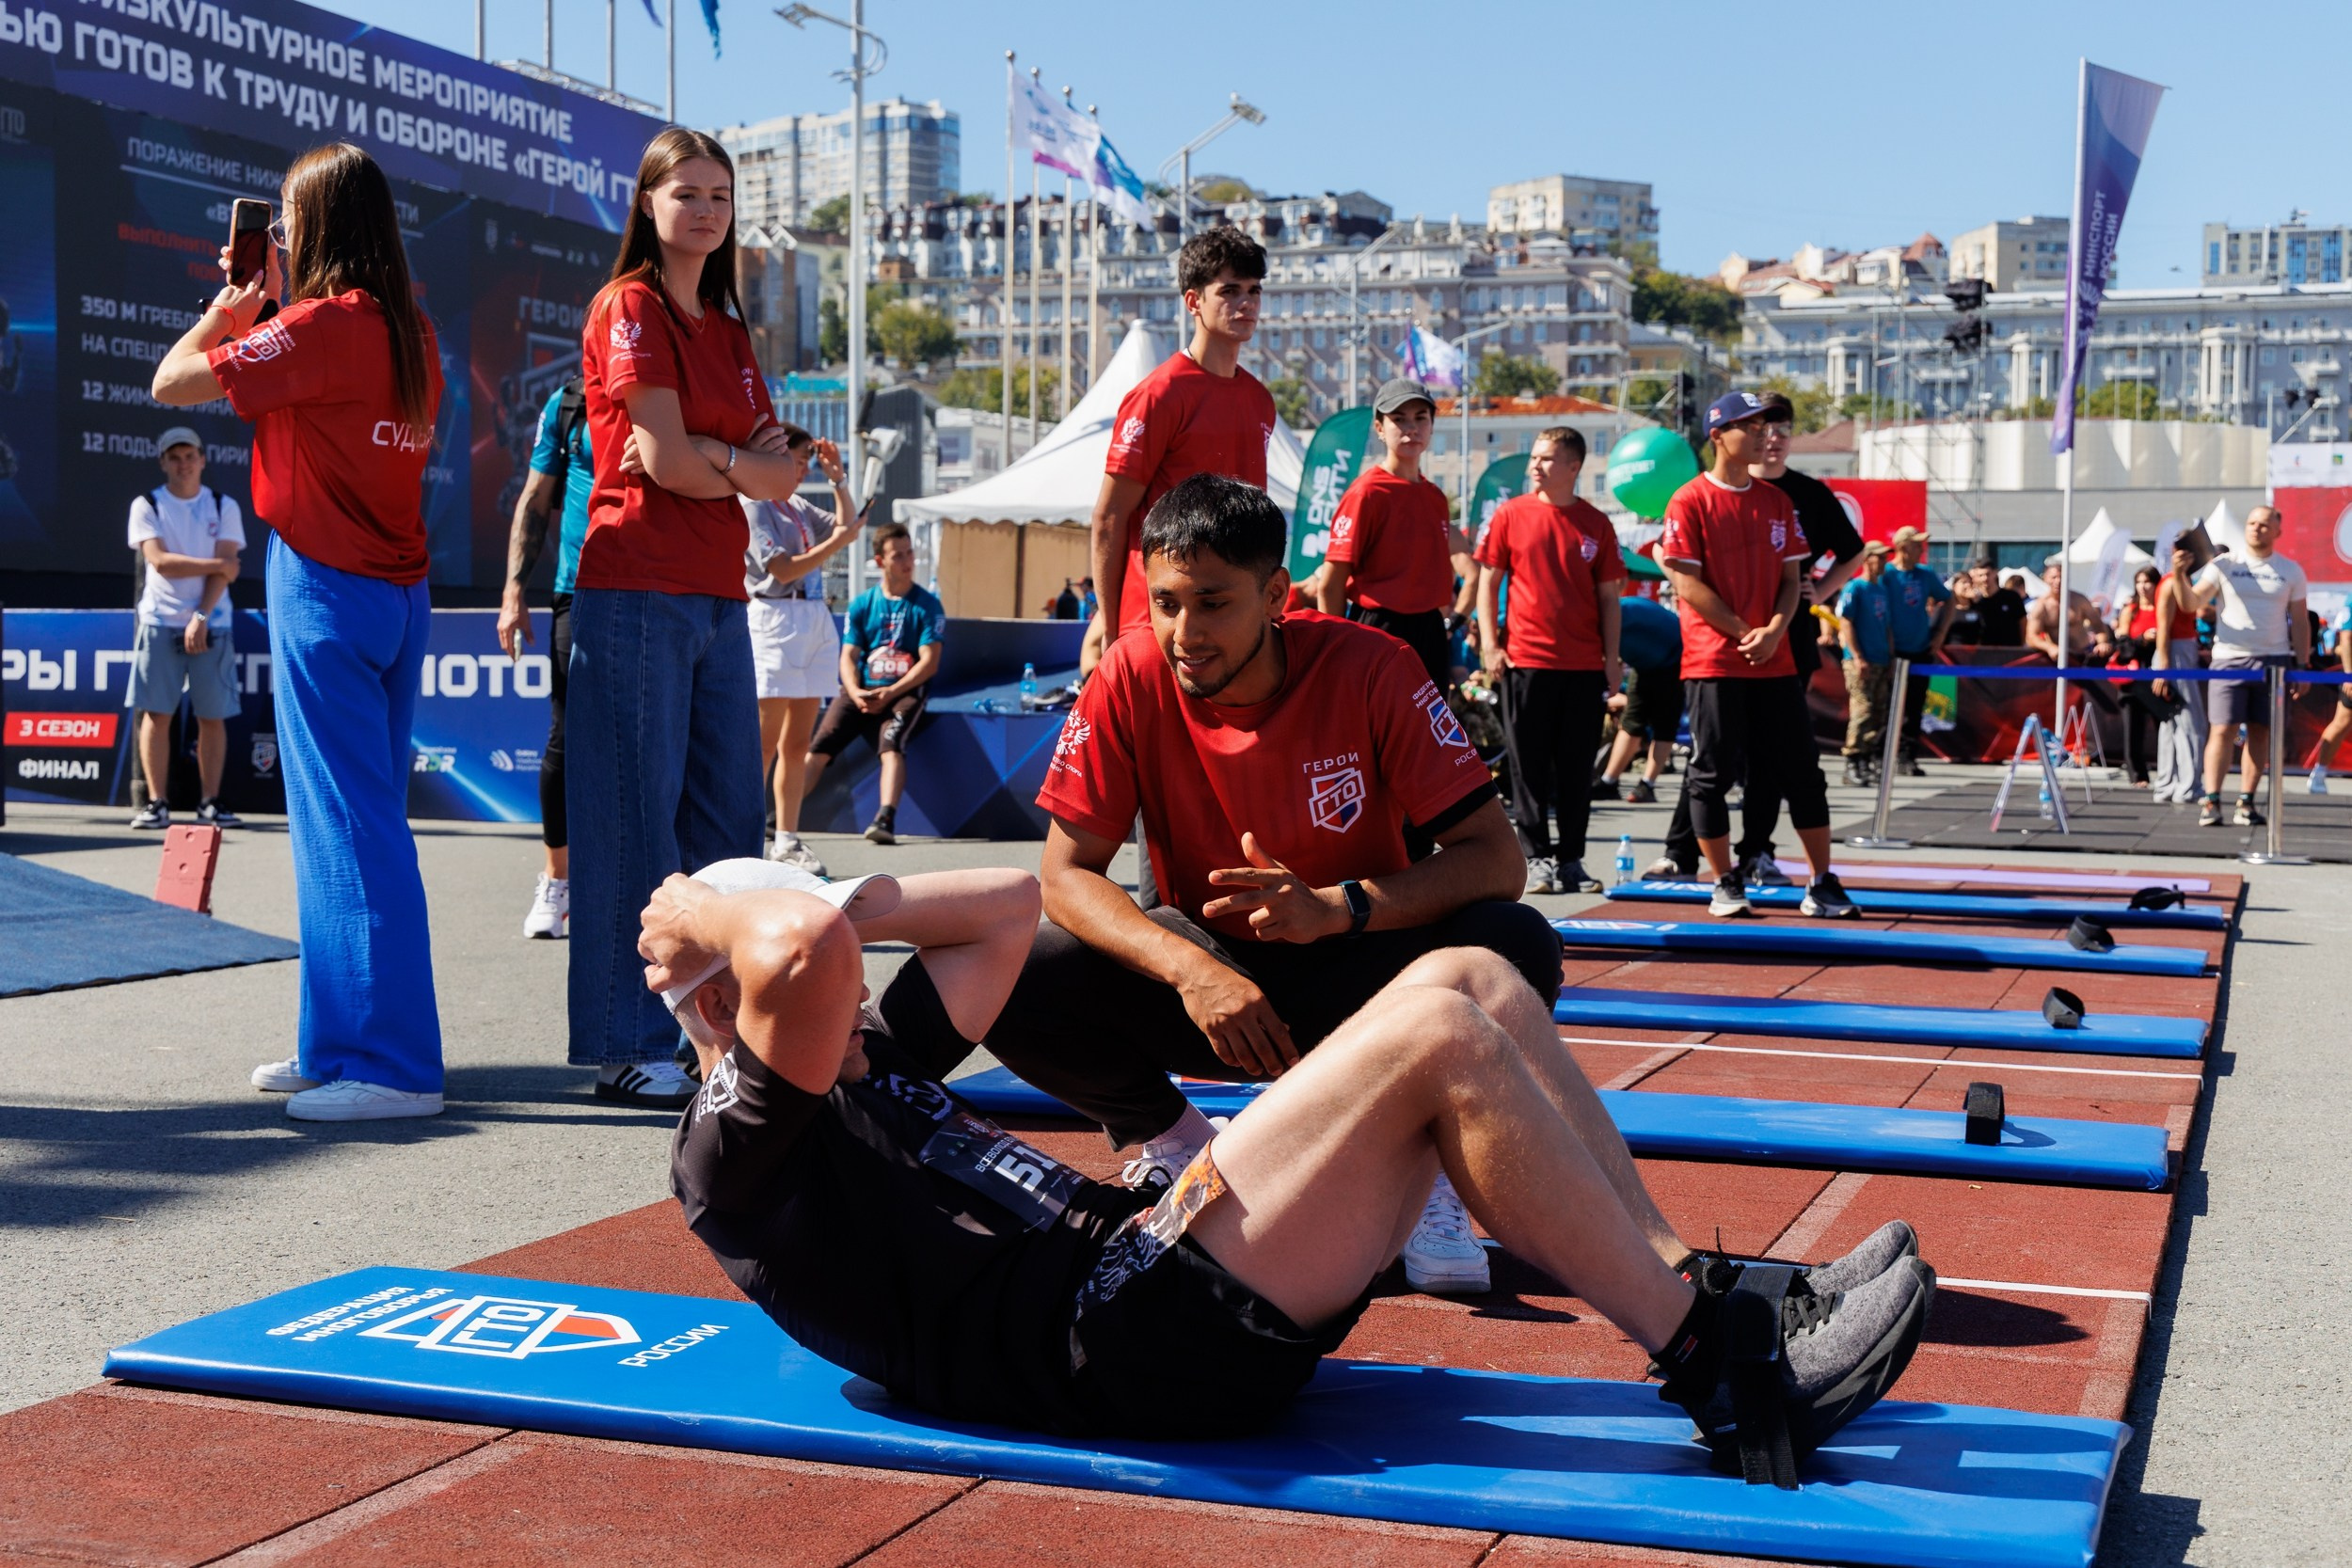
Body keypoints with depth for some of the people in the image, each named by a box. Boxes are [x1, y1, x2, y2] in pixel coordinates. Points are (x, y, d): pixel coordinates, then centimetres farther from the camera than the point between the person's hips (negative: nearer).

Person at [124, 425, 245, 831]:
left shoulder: (224, 507, 7)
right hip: (160, 622, -1)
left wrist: (201, 618, -13)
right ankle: (157, 803, -2)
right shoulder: (147, 506, 4)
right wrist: (217, 564, -9)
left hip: (211, 625, 1)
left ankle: (210, 803, 4)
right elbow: (161, 562, -9)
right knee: (156, 713, -4)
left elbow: (225, 571, -3)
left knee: (213, 717, -1)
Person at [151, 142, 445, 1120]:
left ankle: (394, 1065, -6)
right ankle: (338, 1043, 21)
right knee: (355, 822, 13)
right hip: (398, 591, 8)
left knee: (350, 827, -7)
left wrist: (227, 308, 5)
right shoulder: (411, 332, 10)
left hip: (327, 590, -8)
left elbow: (173, 383, -11)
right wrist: (265, 306, 18)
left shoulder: (321, 324, -14)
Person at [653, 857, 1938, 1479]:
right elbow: (806, 948, -25)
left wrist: (835, 905, 23)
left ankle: (1698, 1295, 2)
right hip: (1132, 1341, -10)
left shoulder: (864, 1064, 27)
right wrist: (706, 912, -4)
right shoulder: (734, 1151, -4)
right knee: (1435, 1038, -19)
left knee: (1469, 980, 2)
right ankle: (1720, 1373, -11)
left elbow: (1007, 906, 32)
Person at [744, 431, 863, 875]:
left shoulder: (797, 507, 17)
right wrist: (837, 542, -11)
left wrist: (837, 479, 17)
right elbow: (784, 570, -13)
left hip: (816, 622, 8)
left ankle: (787, 839, 13)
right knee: (764, 744, -8)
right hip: (776, 622, -8)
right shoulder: (751, 507, -6)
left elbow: (846, 525, 27)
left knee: (798, 743, 9)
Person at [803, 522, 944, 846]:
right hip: (860, 691, 3)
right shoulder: (861, 604, 10)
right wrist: (855, 692, -15)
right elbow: (849, 655, 6)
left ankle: (886, 820, -42)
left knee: (891, 746, -31)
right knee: (818, 747, -14)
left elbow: (929, 661, -5)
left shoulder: (927, 605, 2)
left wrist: (890, 693, -16)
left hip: (904, 692, -3)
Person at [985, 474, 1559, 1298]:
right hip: (1210, 973, 2)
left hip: (1352, 980, -1)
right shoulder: (1131, 681, -14)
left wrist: (1338, 906, -38)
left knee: (1517, 947, -30)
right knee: (1017, 983, -25)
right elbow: (1067, 874, -14)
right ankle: (1171, 1140, 5)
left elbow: (1497, 859, -20)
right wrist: (1187, 967, -33)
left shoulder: (1368, 669, -18)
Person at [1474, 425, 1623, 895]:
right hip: (1525, 659, -1)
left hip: (1585, 665, 1)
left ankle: (1571, 860, 15)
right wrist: (1489, 643, -4)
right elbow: (1488, 581, 5)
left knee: (1577, 768, 6)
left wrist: (1612, 658, 3)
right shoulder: (1511, 514, 2)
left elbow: (1608, 596, 9)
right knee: (1529, 767, 2)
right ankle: (1536, 859, 9)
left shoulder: (1595, 524, 5)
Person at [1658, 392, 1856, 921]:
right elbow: (1688, 584, -9)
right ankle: (1726, 886, 11)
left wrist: (1774, 630, -7)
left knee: (1803, 772, 4)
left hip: (1775, 660, 5)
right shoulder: (1690, 501, -4)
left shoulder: (1777, 500, 13)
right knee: (1712, 774, -1)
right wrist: (1744, 632, -12)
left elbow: (1790, 576, 12)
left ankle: (1823, 887, 10)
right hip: (1713, 661, -5)